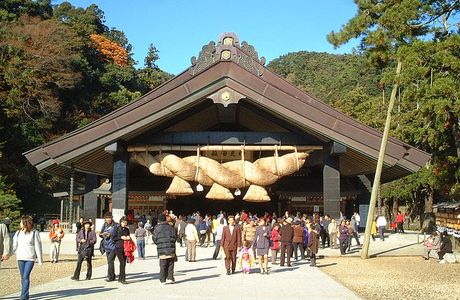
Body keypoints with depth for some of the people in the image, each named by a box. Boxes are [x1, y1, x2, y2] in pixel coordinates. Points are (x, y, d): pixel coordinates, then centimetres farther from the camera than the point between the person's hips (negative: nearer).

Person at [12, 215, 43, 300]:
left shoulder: (34, 233, -6)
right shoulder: (18, 233, 6)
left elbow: (38, 247, -4)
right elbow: (14, 245, 7)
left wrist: (40, 260, -4)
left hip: (30, 258, -4)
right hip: (20, 258, 4)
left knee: (26, 277, -12)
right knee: (23, 277, 10)